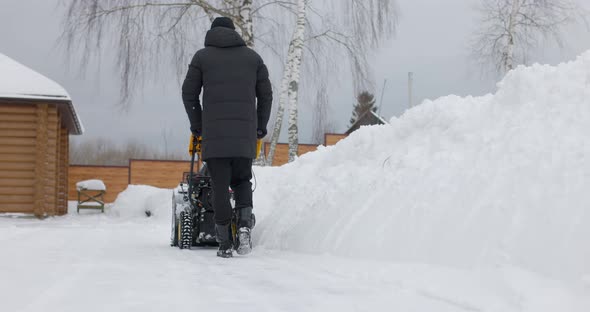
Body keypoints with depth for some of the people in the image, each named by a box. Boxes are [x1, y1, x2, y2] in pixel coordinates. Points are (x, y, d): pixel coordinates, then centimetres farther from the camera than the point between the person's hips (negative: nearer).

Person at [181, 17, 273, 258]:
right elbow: (266, 95, 12)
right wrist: (260, 128, 20)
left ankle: (225, 244, 1)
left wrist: (197, 126, 18)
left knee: (220, 187, 2)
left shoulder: (202, 56, 10)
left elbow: (189, 94, 8)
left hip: (214, 132, -1)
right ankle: (244, 225, -7)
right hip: (245, 134, 2)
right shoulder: (252, 56, 14)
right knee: (242, 181, 17)